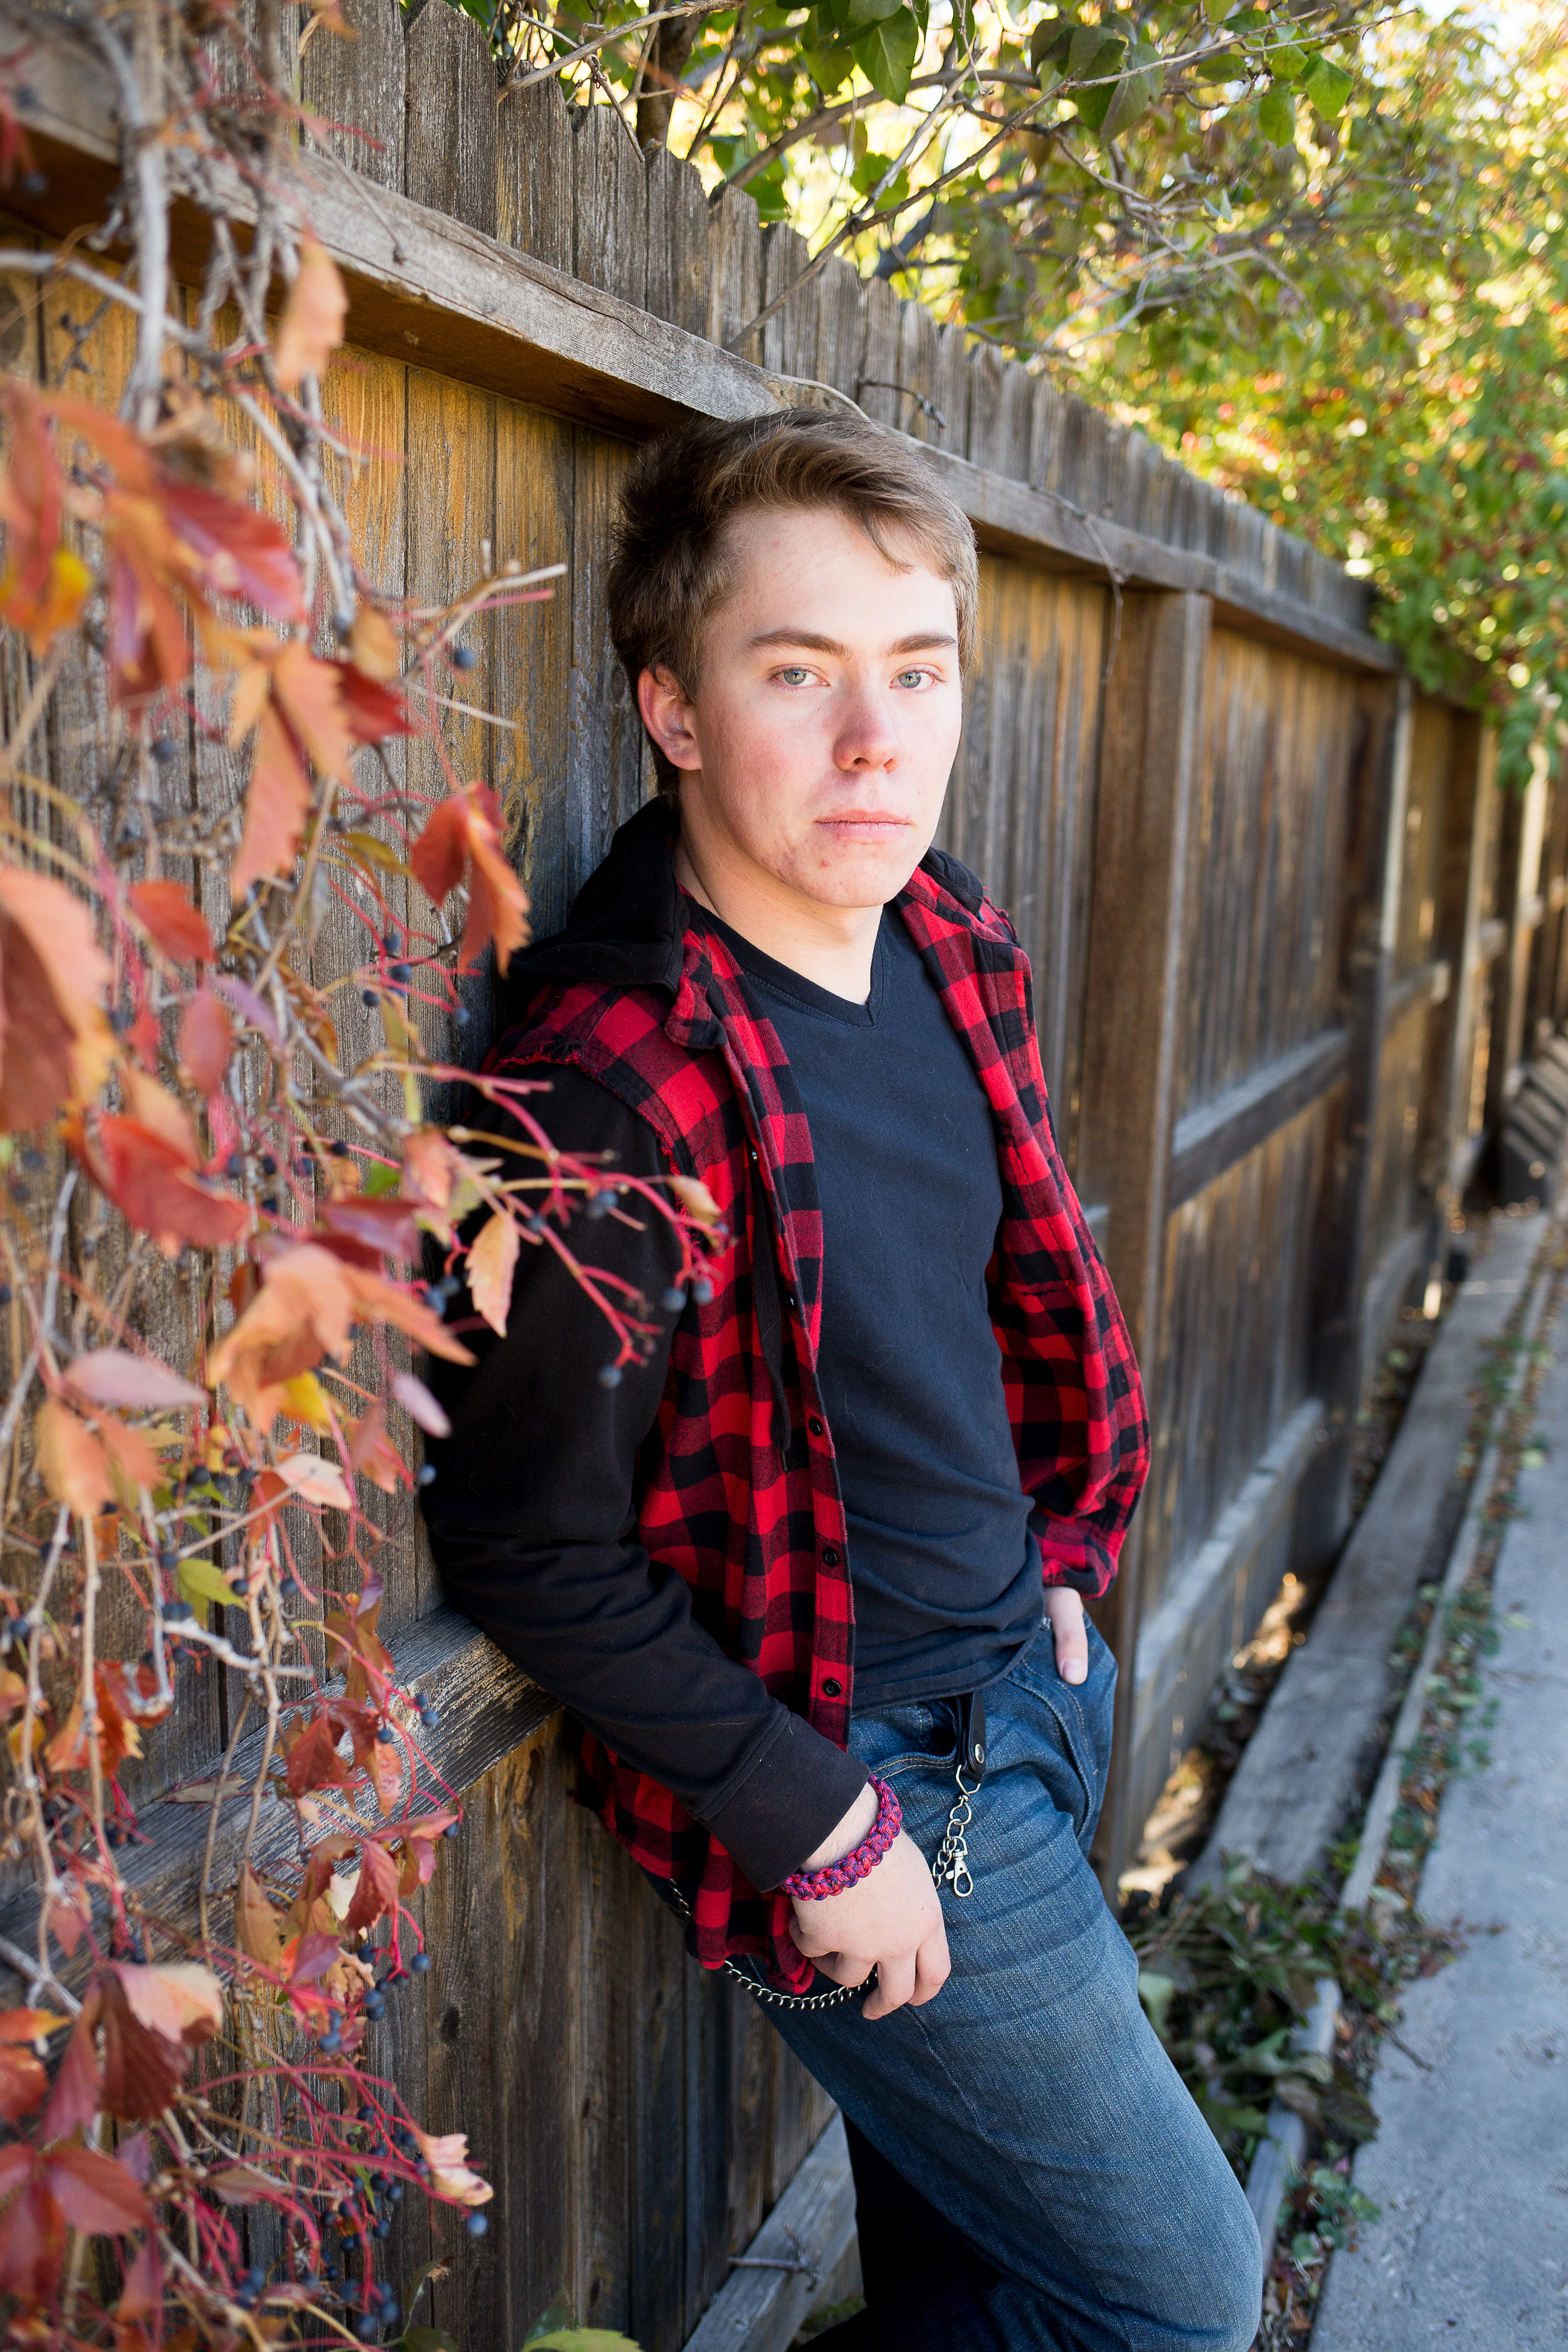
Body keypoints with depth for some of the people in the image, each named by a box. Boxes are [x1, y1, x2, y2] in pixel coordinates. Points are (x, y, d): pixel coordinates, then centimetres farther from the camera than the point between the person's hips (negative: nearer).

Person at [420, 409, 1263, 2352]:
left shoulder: (953, 945, -2)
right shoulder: (617, 1089, -27)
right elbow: (535, 1555, -21)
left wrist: (1052, 1560, 10)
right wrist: (826, 1828, -16)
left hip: (1035, 1681, 8)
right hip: (868, 1767, -7)